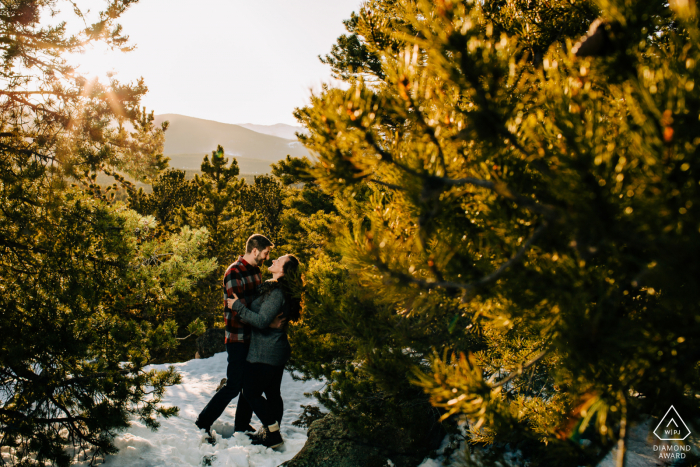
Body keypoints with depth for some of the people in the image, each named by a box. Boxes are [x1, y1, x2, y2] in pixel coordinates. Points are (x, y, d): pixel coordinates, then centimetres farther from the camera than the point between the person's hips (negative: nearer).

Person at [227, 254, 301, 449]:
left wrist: (238, 306, -21)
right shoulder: (271, 287, 10)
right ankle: (272, 433, 23)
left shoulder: (277, 293, -21)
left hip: (265, 353, -10)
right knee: (272, 393, 14)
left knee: (251, 392, -2)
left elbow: (262, 321, -27)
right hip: (276, 351, 10)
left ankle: (273, 433, 2)